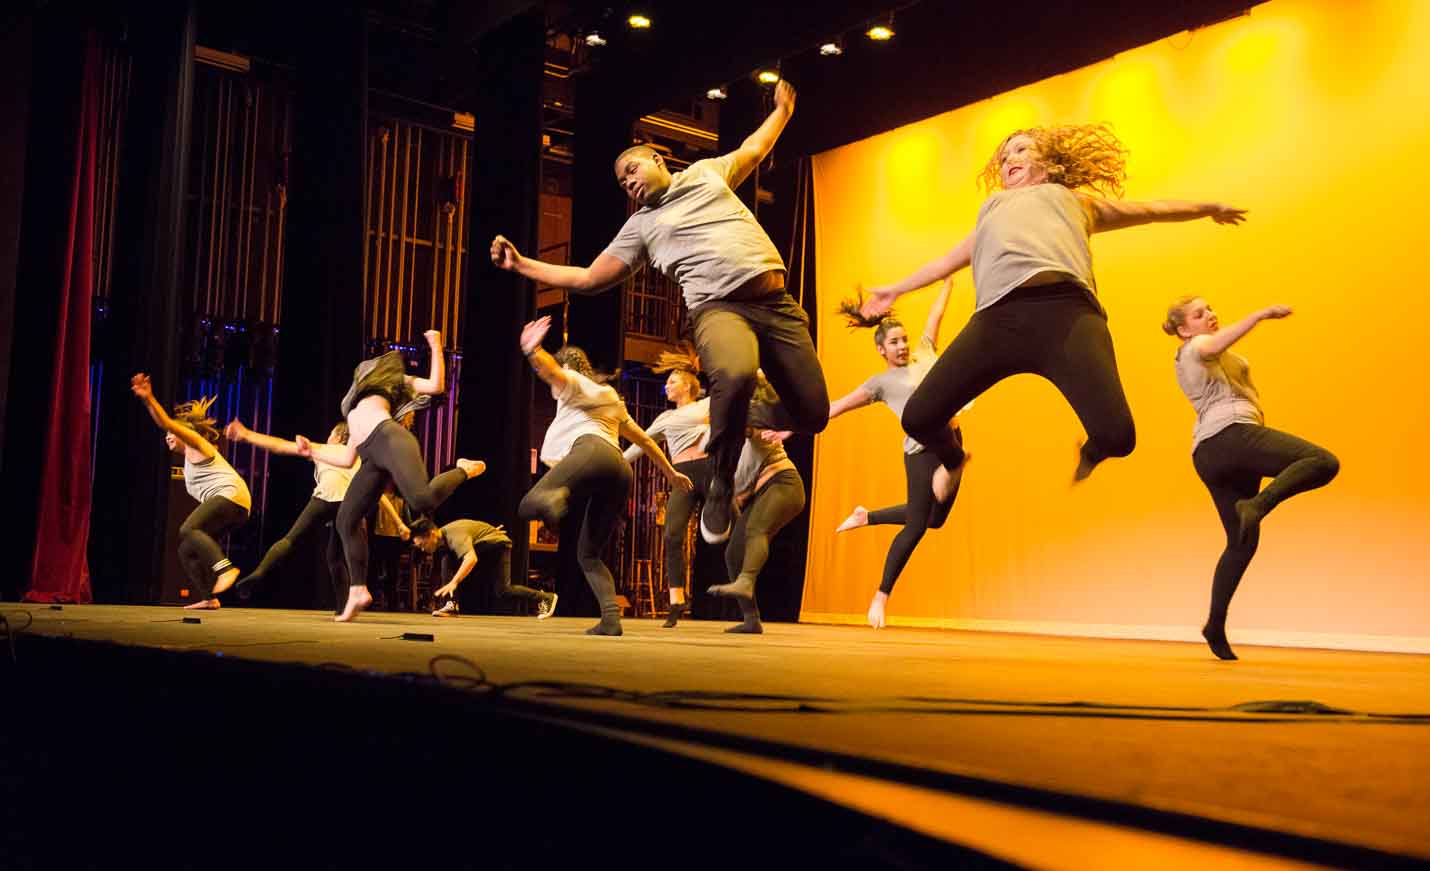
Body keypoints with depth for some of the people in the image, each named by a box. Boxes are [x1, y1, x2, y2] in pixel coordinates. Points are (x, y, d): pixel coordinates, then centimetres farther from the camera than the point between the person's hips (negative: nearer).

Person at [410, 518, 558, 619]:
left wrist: (454, 582, -53)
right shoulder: (441, 537, -4)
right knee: (447, 559, -11)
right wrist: (489, 531, 24)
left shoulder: (454, 535, -33)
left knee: (503, 590, -19)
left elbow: (471, 559, -48)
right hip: (481, 546, 9)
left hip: (498, 544, -9)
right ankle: (451, 605, -13)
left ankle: (545, 597, -2)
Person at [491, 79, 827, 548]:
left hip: (776, 302, 3)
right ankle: (721, 486, -17)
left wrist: (782, 110, 49)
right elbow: (588, 278, 17)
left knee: (812, 412, -4)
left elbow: (753, 150, 39)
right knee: (735, 374, -39)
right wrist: (521, 265, 11)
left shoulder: (706, 172, 21)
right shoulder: (640, 226, 16)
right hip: (719, 307, -3)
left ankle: (740, 416, 29)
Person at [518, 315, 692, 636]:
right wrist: (670, 472, 55)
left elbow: (550, 371, -7)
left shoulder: (574, 382, 18)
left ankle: (552, 496, -63)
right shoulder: (612, 400, 40)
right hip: (621, 470, 8)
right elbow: (645, 440, 46)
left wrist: (532, 351, -27)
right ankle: (611, 618, -6)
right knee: (588, 555, 14)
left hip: (592, 451, -7)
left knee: (529, 504, -27)